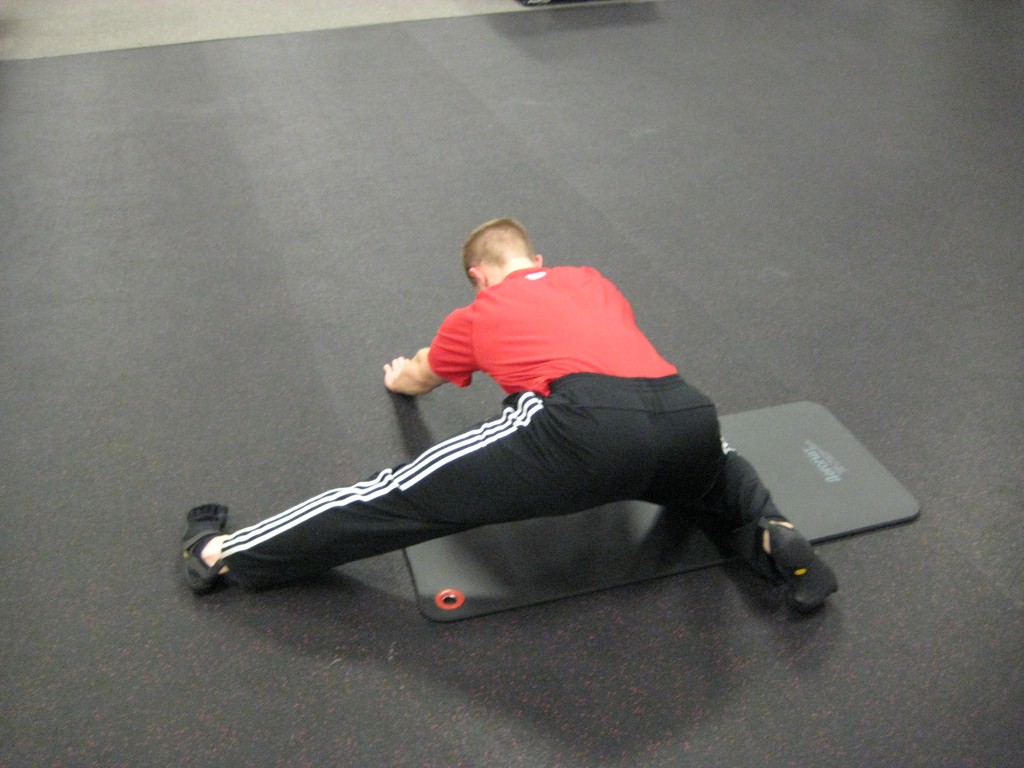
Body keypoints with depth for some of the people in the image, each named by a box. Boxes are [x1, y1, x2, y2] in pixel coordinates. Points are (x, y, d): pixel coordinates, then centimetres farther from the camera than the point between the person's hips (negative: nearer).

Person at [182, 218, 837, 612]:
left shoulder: (476, 316, 28)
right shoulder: (596, 281, 36)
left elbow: (416, 379, 50)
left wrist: (397, 376, 75)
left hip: (587, 424, -4)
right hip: (686, 413, 5)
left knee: (409, 496, 4)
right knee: (719, 465, 40)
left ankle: (226, 556, 11)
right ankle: (770, 534, 11)